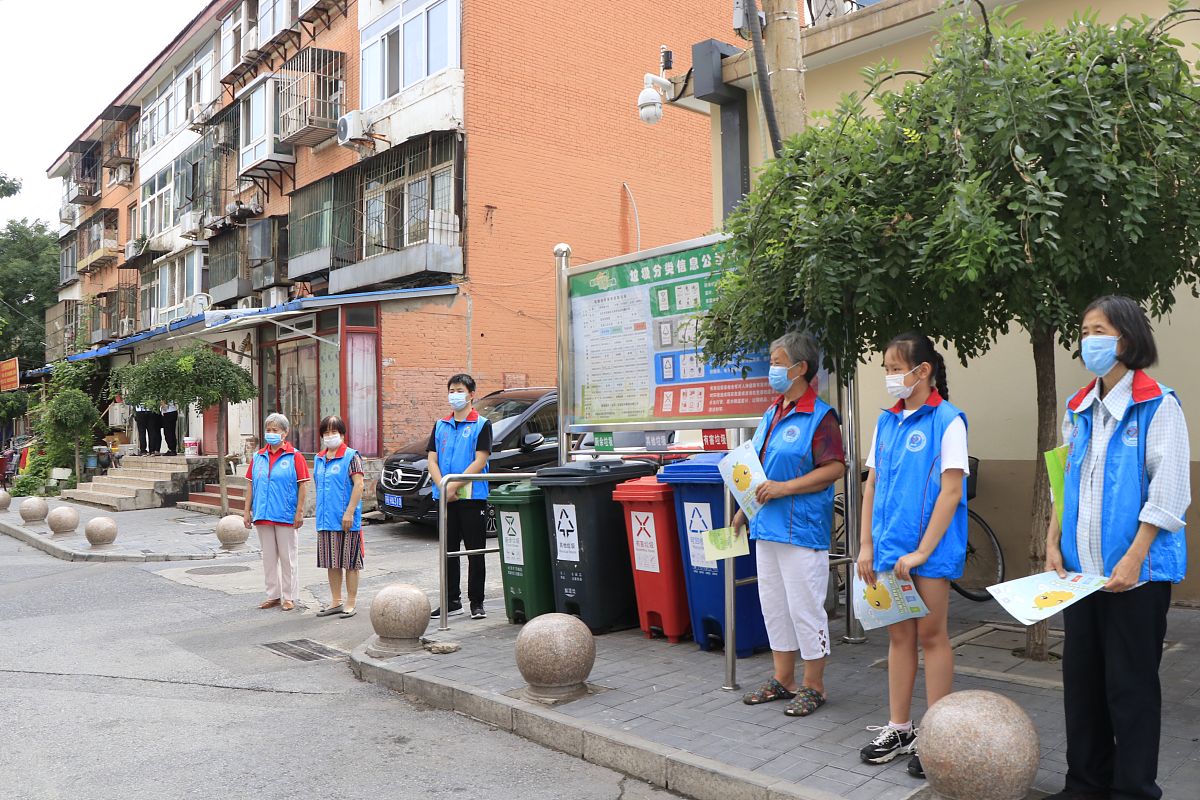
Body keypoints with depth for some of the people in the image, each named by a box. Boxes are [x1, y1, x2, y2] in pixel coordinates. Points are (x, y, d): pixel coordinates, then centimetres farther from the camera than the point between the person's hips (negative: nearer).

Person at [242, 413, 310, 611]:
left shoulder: (294, 456, -4)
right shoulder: (258, 457, 10)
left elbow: (302, 485, -6)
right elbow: (250, 485, 12)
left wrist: (299, 512, -10)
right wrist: (247, 511, 8)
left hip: (285, 516, -5)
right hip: (262, 516, 5)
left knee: (287, 557, 3)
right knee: (268, 557, 12)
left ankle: (289, 597, 12)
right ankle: (273, 595, 21)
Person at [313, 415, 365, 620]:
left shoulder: (351, 456, -7)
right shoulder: (319, 459, 13)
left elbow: (358, 485, -14)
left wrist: (349, 512, -19)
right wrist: (320, 514, 16)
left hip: (346, 520, -6)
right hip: (326, 520, 6)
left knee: (350, 563, 1)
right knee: (332, 563, 12)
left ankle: (350, 604, 9)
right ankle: (335, 602, 22)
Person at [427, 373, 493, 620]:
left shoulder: (482, 424, -2)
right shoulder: (440, 426, 12)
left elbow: (479, 462, -12)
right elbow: (432, 461, 6)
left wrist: (454, 486, -17)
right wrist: (442, 487, -11)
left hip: (472, 497, -5)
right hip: (445, 498, 5)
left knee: (475, 551, 2)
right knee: (449, 551, 10)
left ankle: (476, 602, 10)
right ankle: (452, 601, 19)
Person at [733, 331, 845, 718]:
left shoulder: (819, 417, -12)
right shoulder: (772, 414, 14)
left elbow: (835, 468, -17)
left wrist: (785, 488, -21)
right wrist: (746, 508, 16)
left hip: (801, 529, -9)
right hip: (767, 526, 9)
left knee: (805, 608, 0)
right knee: (773, 606, 15)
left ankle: (813, 686, 15)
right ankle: (783, 679, 28)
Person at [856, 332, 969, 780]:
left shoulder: (947, 420, -10)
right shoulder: (887, 421, 8)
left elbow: (951, 491, -14)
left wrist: (921, 551, -16)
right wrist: (867, 545, 5)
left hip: (929, 548, -6)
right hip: (889, 547, 6)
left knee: (931, 636, 4)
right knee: (898, 635, 13)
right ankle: (899, 729, 24)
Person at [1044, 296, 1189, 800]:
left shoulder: (1157, 406, -8)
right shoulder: (1079, 409, 11)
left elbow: (1170, 493, -13)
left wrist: (1133, 560, -17)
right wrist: (1053, 544, 8)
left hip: (1134, 573, -6)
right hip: (1080, 569, 6)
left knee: (1130, 684, 2)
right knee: (1081, 678, 12)